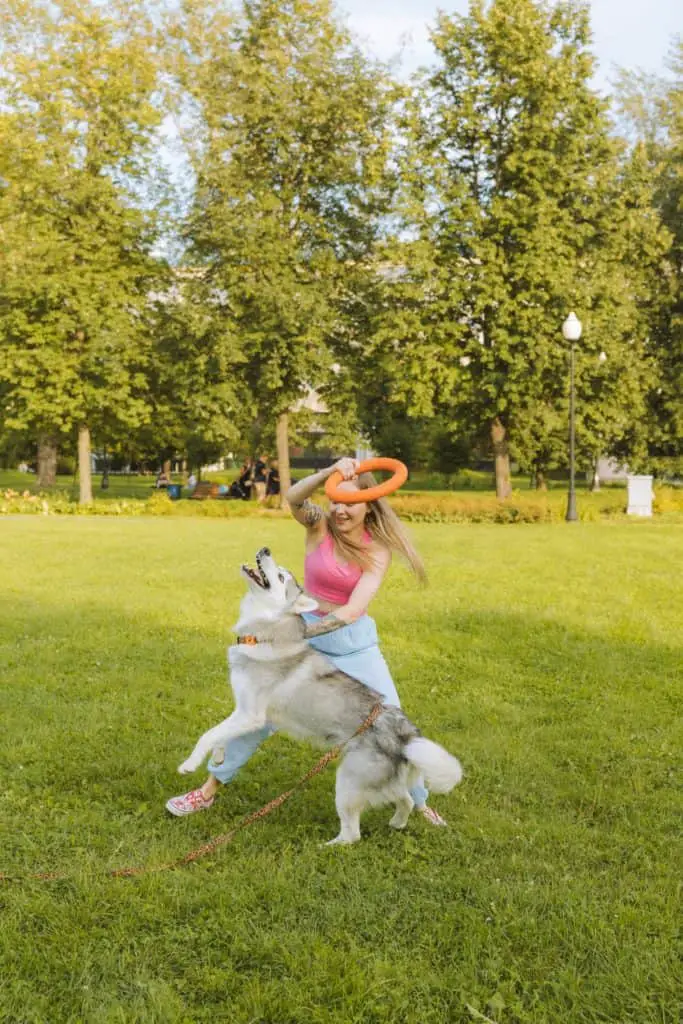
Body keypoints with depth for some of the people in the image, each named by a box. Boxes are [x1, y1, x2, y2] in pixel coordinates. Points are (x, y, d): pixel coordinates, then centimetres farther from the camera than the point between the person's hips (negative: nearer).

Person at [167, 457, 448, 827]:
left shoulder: (378, 551, -12)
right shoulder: (319, 525, -11)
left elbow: (353, 611, -22)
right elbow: (293, 498, -34)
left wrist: (300, 631, -28)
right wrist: (331, 471, -47)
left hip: (355, 643, 0)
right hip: (305, 635, 0)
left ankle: (420, 802, 26)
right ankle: (208, 791, 22)